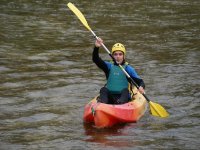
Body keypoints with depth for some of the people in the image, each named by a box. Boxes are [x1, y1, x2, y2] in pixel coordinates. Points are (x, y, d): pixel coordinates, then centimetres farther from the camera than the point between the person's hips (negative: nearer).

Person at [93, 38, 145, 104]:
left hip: (124, 96, -2)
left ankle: (121, 103, -59)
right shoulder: (109, 66, 12)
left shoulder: (128, 68, 7)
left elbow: (139, 81, -2)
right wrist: (96, 47, -20)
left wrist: (141, 87, -26)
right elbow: (95, 59, 0)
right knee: (103, 90, -24)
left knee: (125, 90, -30)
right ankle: (101, 102, -52)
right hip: (110, 97, 2)